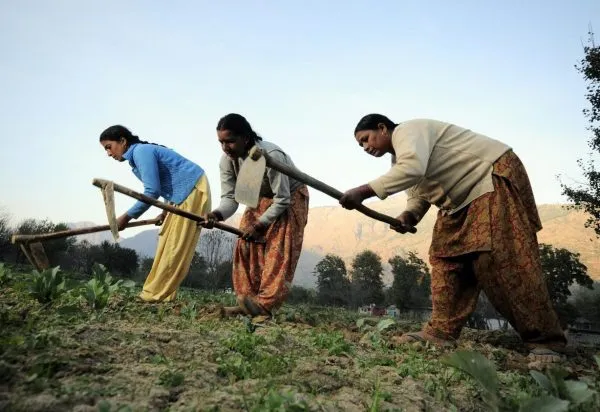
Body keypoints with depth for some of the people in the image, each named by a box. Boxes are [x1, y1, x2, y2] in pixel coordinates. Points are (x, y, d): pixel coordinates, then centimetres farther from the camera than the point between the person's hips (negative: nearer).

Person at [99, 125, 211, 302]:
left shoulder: (141, 151, -15)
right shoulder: (138, 155, 15)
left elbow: (152, 191, -21)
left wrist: (127, 216, -12)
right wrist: (167, 210, 12)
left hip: (192, 190, -11)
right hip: (184, 193, 11)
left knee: (175, 246, -8)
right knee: (167, 243, 10)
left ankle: (155, 295, -5)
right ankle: (158, 293, 13)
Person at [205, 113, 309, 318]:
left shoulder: (272, 156, -36)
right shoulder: (227, 160, -17)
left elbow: (282, 200, -29)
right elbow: (230, 197, -16)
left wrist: (260, 225, -30)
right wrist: (218, 214, -37)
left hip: (290, 198, -6)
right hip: (260, 198, 6)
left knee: (277, 251, -17)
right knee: (246, 246, -5)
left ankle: (265, 304, -18)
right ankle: (247, 302, -2)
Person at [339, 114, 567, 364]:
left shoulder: (407, 130, -17)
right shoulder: (399, 159, 15)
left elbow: (413, 168, -37)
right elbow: (419, 193, 15)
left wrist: (365, 191, -37)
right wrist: (409, 215, -8)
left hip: (495, 177, -10)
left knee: (500, 260, -18)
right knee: (446, 257, 1)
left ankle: (545, 341, -13)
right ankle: (441, 332, 0)